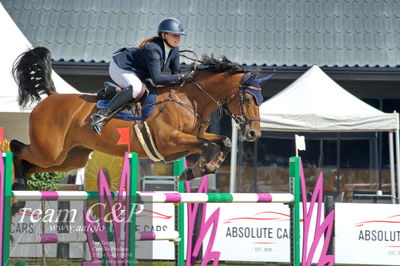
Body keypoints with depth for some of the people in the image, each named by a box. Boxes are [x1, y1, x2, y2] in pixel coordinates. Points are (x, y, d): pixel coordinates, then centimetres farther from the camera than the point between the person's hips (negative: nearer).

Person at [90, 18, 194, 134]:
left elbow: (175, 72, 0)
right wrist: (181, 77, -39)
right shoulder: (153, 49, -34)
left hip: (137, 73, 10)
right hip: (119, 67, -10)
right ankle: (102, 115, -30)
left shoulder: (174, 49, -9)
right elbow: (156, 79, -39)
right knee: (137, 89, -36)